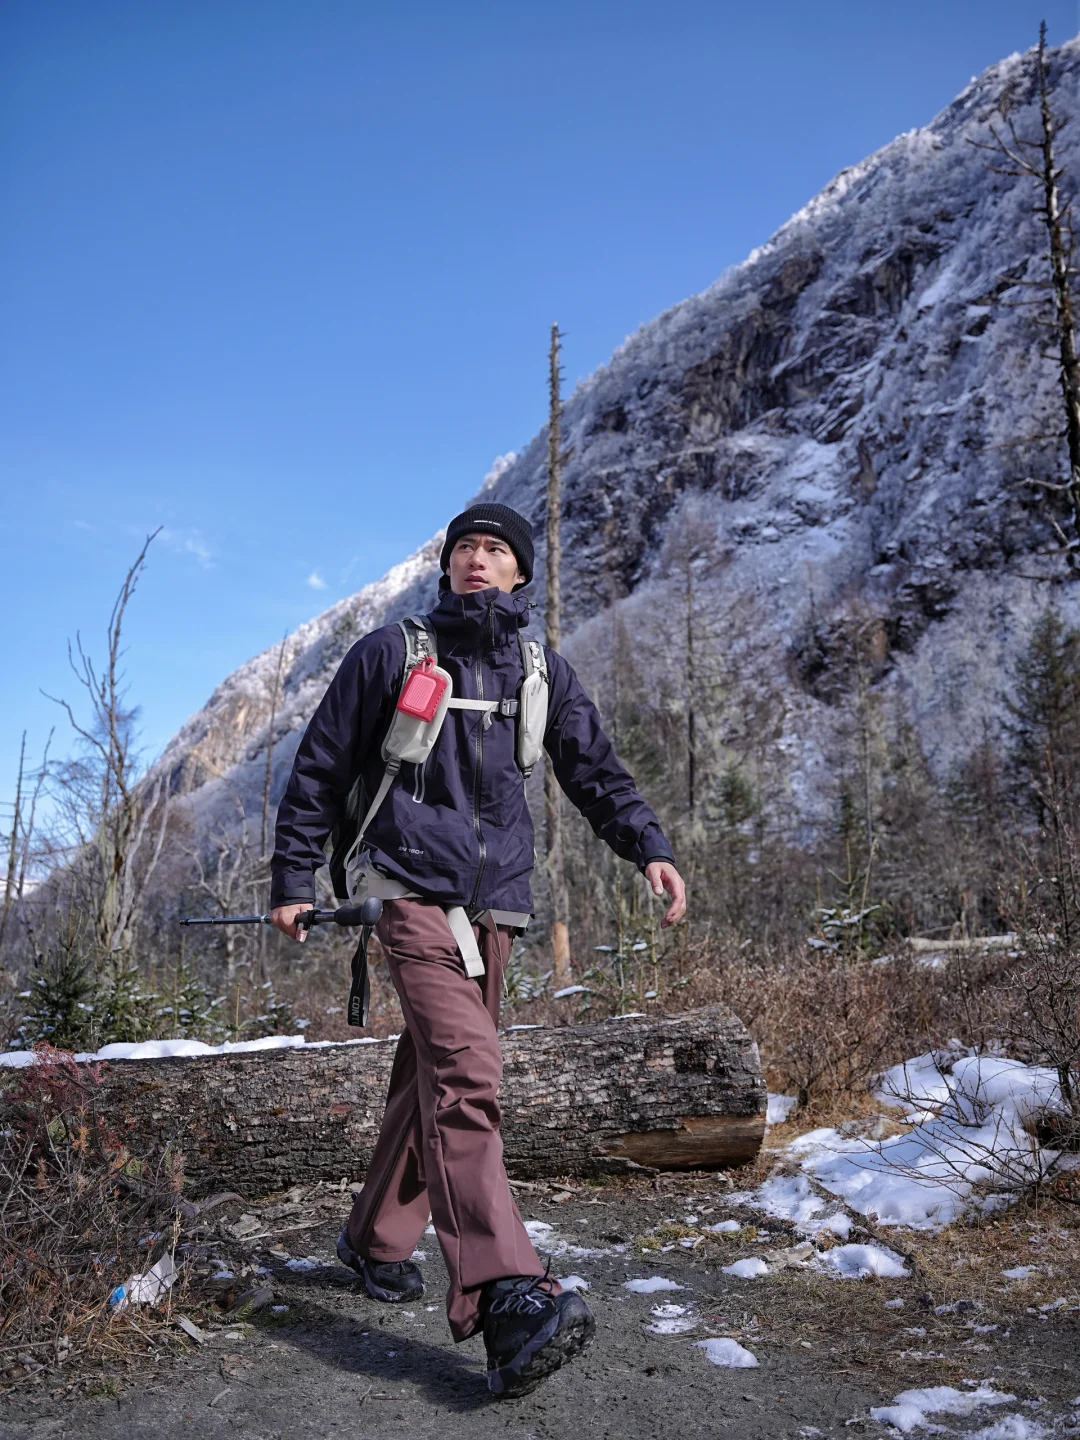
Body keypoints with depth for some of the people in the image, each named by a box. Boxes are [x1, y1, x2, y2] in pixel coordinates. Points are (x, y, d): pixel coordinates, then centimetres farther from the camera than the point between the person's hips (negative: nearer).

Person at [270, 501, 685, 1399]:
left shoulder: (542, 673, 13)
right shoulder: (391, 653, 4)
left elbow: (594, 770, 10)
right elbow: (320, 769, 8)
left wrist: (649, 847, -7)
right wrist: (293, 879, 5)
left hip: (495, 901, 5)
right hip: (412, 887, -5)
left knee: (434, 1076, 13)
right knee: (464, 1074, -21)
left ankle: (377, 1239, 33)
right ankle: (508, 1299, -27)